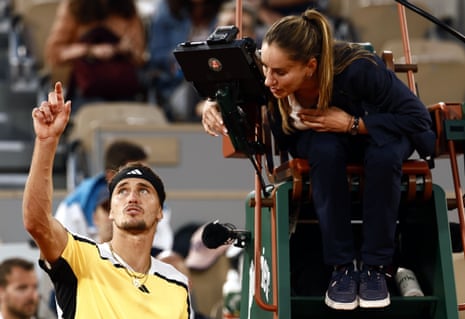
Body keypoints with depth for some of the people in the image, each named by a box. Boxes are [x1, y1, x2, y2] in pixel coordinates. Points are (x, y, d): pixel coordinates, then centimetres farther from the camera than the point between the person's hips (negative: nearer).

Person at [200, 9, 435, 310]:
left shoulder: (358, 69, -37)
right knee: (325, 150, -35)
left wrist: (351, 124, -35)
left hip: (374, 129, -2)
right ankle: (342, 264, -21)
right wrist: (214, 106, -31)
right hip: (321, 138, 2)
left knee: (385, 153, -37)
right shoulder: (265, 76, -28)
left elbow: (419, 118, -30)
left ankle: (375, 265, -20)